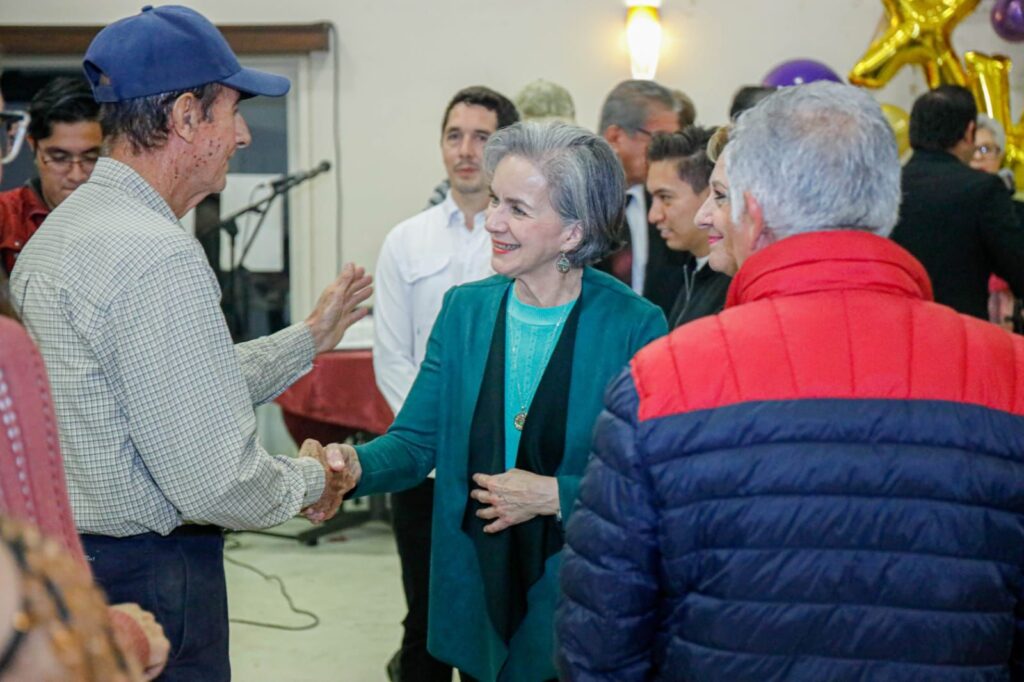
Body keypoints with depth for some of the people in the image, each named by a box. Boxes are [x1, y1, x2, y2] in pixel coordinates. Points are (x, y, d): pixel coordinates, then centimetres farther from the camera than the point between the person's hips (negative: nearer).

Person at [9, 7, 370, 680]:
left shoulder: (62, 229, 8)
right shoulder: (159, 257, -23)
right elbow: (215, 483, -25)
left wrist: (309, 339, 19)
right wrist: (308, 479, -6)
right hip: (150, 575, -10)